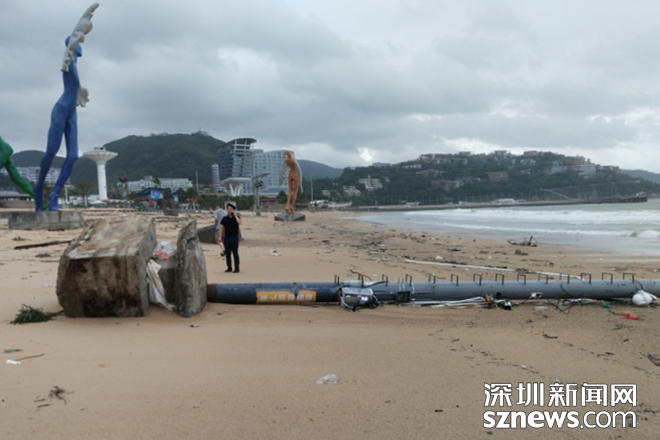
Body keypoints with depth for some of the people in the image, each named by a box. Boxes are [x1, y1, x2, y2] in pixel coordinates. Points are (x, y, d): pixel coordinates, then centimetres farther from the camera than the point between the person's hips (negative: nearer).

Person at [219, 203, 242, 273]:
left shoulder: (236, 217, 0)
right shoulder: (224, 218, 8)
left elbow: (240, 223, -20)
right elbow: (222, 227, 9)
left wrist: (235, 215, -16)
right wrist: (220, 237, 2)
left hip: (234, 237, -3)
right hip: (226, 237, 3)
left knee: (235, 253, -2)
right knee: (227, 253, 7)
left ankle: (237, 268, 3)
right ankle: (229, 268, 16)